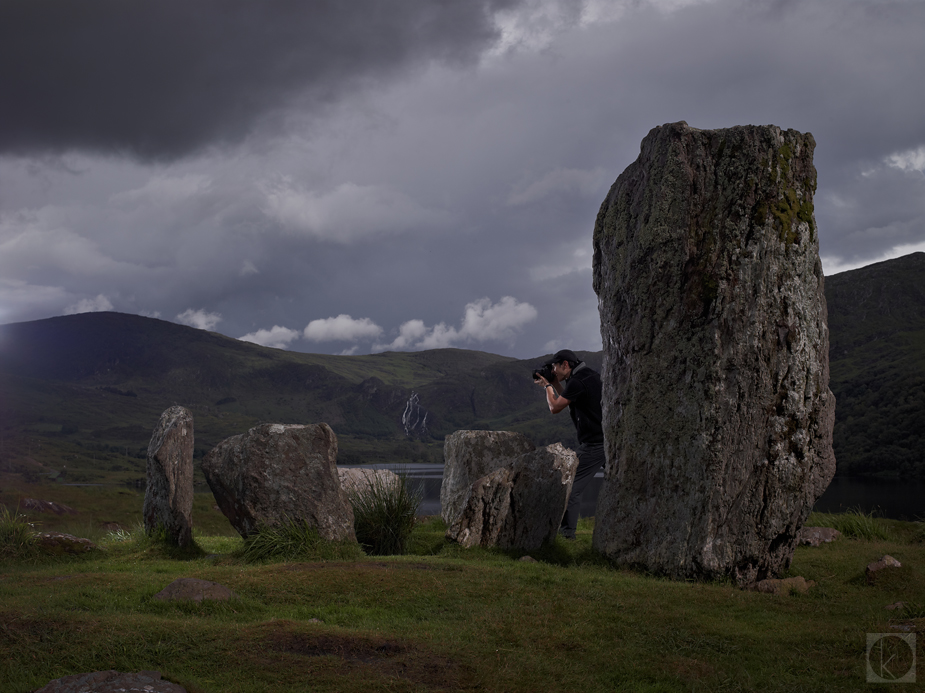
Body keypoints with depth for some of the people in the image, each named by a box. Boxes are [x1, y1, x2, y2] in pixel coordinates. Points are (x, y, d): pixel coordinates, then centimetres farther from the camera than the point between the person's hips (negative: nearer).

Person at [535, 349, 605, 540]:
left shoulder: (577, 382, -13)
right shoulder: (593, 375, 16)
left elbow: (555, 407, -5)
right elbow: (568, 402, 28)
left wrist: (547, 386, 10)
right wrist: (555, 383, 21)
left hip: (594, 444, -9)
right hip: (612, 439, 9)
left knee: (571, 485, -3)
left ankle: (567, 529, -3)